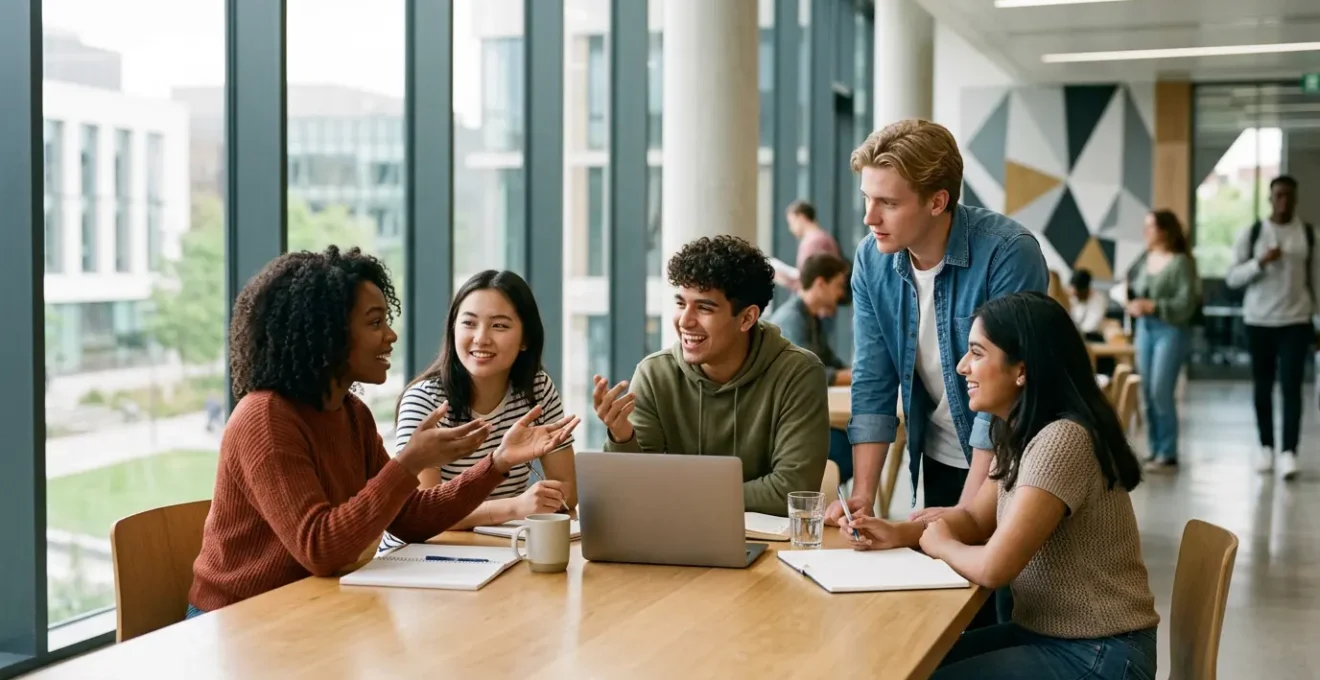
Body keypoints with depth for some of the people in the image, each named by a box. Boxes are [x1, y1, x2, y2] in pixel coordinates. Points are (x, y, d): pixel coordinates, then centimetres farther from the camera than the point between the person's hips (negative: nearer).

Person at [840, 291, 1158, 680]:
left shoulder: (1062, 440, -25)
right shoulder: (1020, 433, 6)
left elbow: (993, 568, -29)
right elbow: (976, 519, 16)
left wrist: (939, 544, -8)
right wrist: (899, 533, -2)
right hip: (1045, 633, 8)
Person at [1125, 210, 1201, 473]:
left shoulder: (1181, 262, -10)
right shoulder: (1144, 258, 8)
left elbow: (1186, 304, -14)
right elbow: (1131, 286, 16)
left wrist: (1151, 306, -17)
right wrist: (1133, 304, -5)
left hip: (1171, 330, -6)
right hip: (1144, 327, 6)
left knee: (1161, 393, -10)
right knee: (1147, 393, 7)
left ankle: (1168, 455, -1)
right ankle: (1155, 451, 17)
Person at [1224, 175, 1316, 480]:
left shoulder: (1309, 233, 4)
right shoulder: (1251, 233, 0)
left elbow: (1314, 277, 10)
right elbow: (1232, 277, -2)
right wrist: (1260, 262, -18)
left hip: (1296, 320, 0)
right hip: (1259, 320, 0)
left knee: (1292, 386, -8)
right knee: (1262, 386, 7)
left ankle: (1289, 452, -10)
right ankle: (1266, 447, 18)